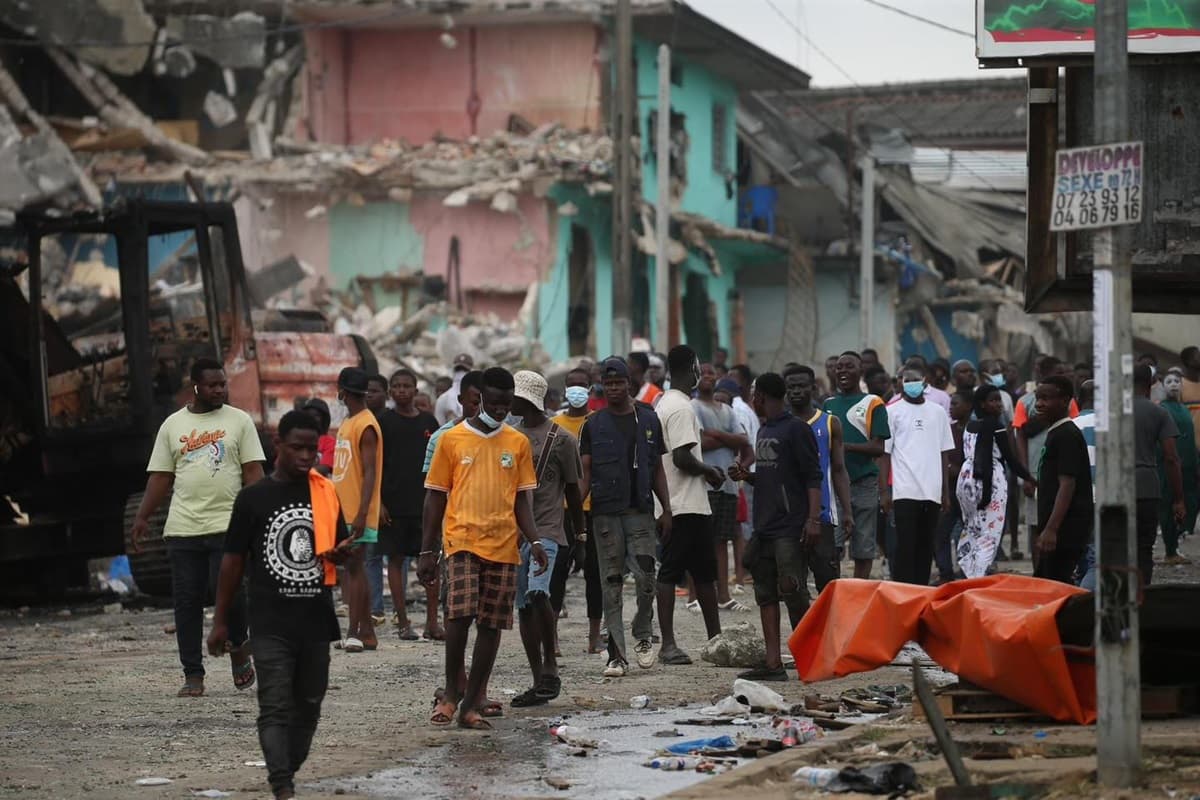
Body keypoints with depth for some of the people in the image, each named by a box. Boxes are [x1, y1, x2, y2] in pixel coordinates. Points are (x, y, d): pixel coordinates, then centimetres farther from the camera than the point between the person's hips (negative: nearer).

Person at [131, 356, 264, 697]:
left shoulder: (239, 420, 6)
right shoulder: (173, 425, 12)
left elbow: (253, 471, 2)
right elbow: (160, 476, 12)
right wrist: (142, 517, 3)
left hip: (227, 526, -3)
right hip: (183, 528, 3)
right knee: (187, 601, 1)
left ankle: (238, 647, 15)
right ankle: (193, 675, 8)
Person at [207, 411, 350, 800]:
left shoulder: (326, 494, 7)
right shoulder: (254, 498, -3)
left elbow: (340, 547, 19)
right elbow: (233, 561, 2)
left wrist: (341, 552, -7)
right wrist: (220, 621, 2)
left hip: (316, 621, 4)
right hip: (271, 624, -4)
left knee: (308, 705, 10)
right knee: (276, 708, -11)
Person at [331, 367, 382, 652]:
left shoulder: (366, 426, -13)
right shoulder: (347, 423, 16)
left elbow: (370, 473, -18)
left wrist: (361, 514, -23)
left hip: (357, 513, -9)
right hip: (343, 510, 9)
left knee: (355, 567, -10)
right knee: (353, 568, 9)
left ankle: (357, 633, -11)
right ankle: (364, 632, 12)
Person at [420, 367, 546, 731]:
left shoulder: (518, 443, 11)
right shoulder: (452, 439, 4)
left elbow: (522, 499, 13)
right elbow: (436, 497, 7)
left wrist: (534, 541, -3)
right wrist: (427, 551, 4)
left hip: (504, 547, 3)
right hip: (462, 540, -3)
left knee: (492, 625, 2)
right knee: (460, 613, -19)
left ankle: (472, 704, 10)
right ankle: (452, 691, 0)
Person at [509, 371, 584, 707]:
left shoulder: (561, 438, 0)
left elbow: (573, 490, 4)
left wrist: (580, 535, 6)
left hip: (546, 531, -6)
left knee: (537, 594, -25)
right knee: (524, 606, 5)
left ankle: (550, 666, -12)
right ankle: (539, 681, 11)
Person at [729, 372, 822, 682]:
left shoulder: (796, 429, -8)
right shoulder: (763, 431, 19)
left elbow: (813, 476, -12)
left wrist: (813, 519, -19)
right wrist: (748, 476, 8)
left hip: (790, 528, -9)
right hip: (764, 526, 9)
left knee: (793, 593, -9)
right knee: (766, 595, 6)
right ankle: (773, 664, 6)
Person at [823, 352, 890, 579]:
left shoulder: (873, 403, 2)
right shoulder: (828, 404, 14)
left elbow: (878, 448, -5)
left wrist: (846, 446, -18)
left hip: (864, 483, -2)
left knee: (863, 549, 3)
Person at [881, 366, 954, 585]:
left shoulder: (938, 412, 12)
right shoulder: (893, 412, 3)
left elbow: (945, 454, 14)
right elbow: (885, 454, 2)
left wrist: (946, 492, 10)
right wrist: (884, 492, -4)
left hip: (932, 492, 3)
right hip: (905, 492, -3)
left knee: (925, 546, 5)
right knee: (905, 545, -8)